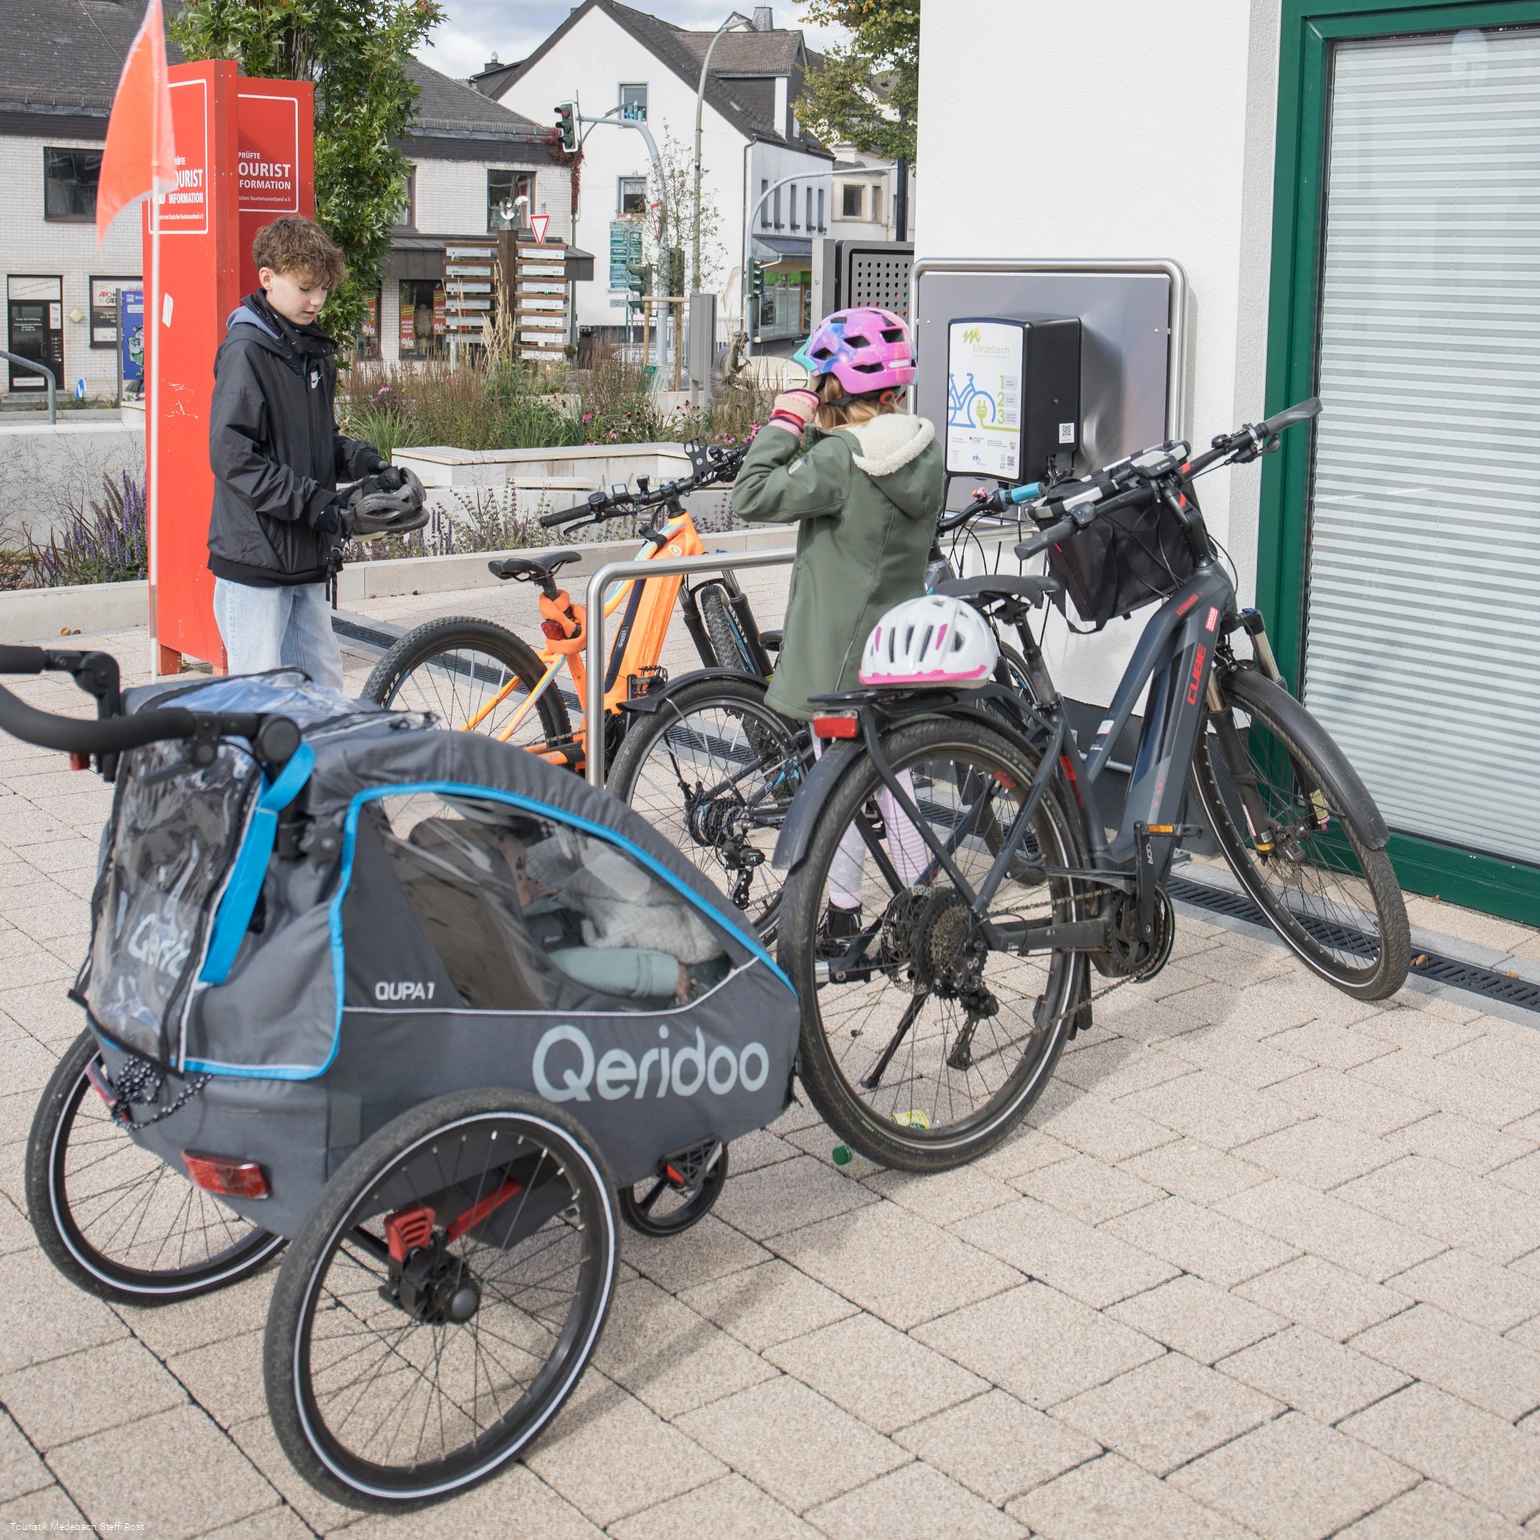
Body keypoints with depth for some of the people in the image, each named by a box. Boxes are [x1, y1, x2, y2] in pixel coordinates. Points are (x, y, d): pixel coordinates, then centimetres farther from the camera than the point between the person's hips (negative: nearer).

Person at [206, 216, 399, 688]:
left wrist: (359, 459, 1)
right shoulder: (246, 350, -12)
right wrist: (311, 501, -21)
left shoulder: (314, 349, 13)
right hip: (253, 560, -8)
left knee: (323, 680, 11)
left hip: (304, 558, 8)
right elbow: (231, 456, -18)